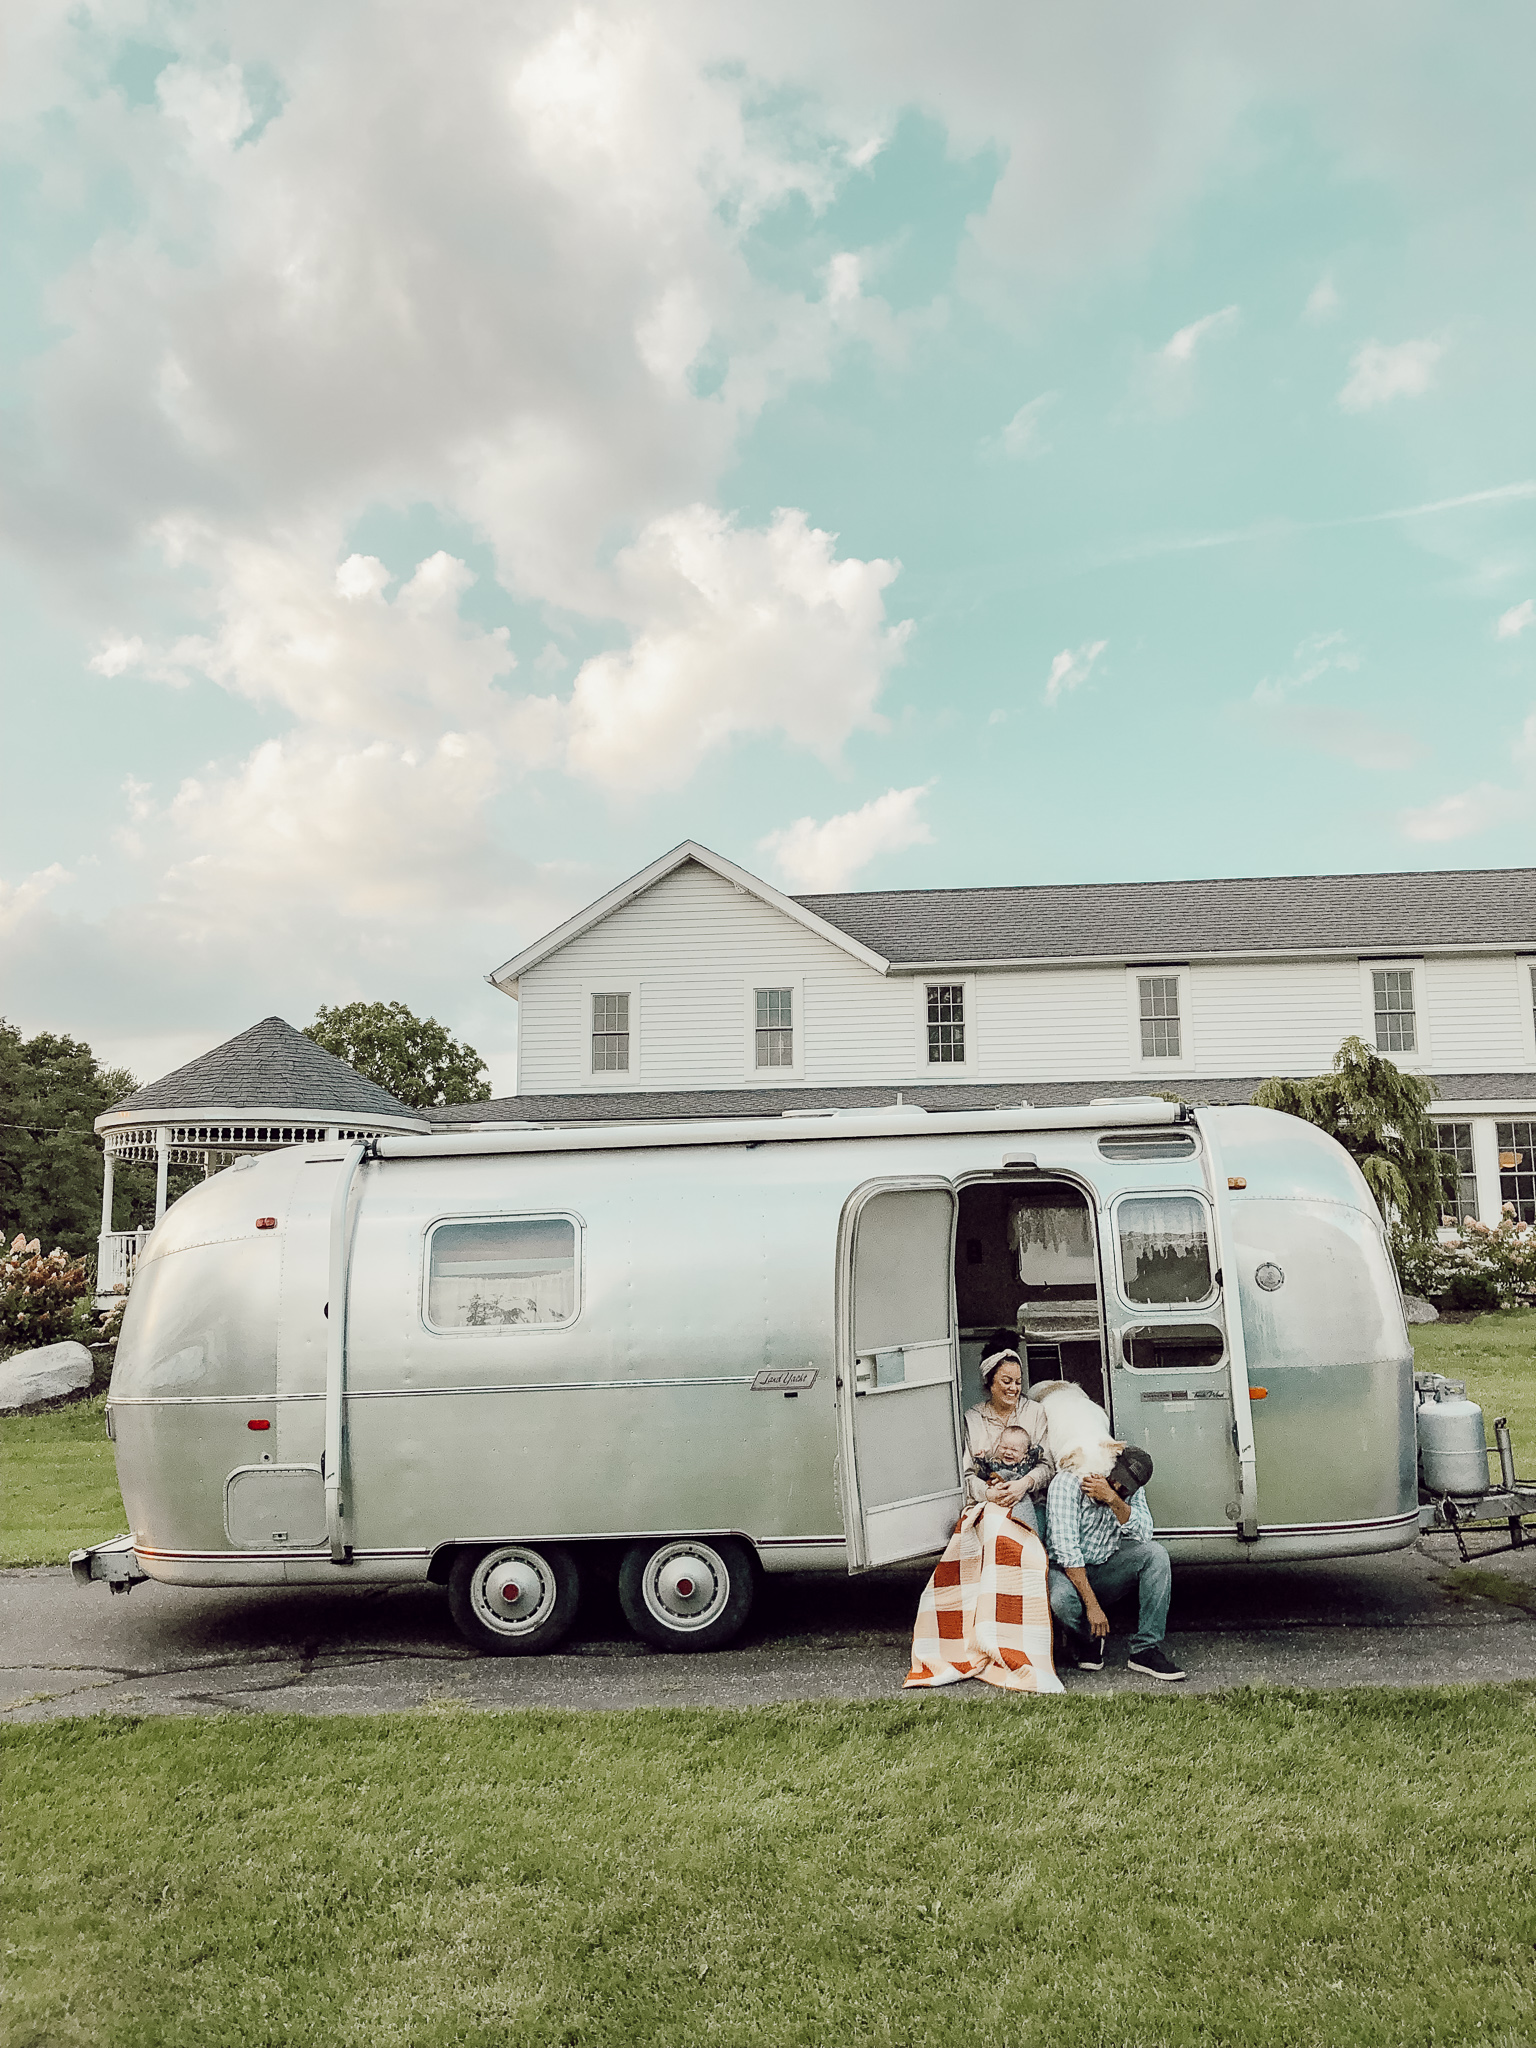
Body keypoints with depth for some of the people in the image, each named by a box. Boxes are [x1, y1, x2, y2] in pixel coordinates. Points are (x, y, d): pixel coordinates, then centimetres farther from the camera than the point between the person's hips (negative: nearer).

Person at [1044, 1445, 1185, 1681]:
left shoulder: (1132, 1491, -3)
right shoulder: (1068, 1482, -20)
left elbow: (1143, 1535, -19)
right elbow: (1066, 1549, -26)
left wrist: (1113, 1499, -32)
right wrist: (1092, 1605, -30)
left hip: (1107, 1569, 4)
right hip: (1067, 1570, -4)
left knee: (1155, 1553, -20)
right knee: (1062, 1599, -38)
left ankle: (1145, 1650, -16)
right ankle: (1085, 1641, 0)